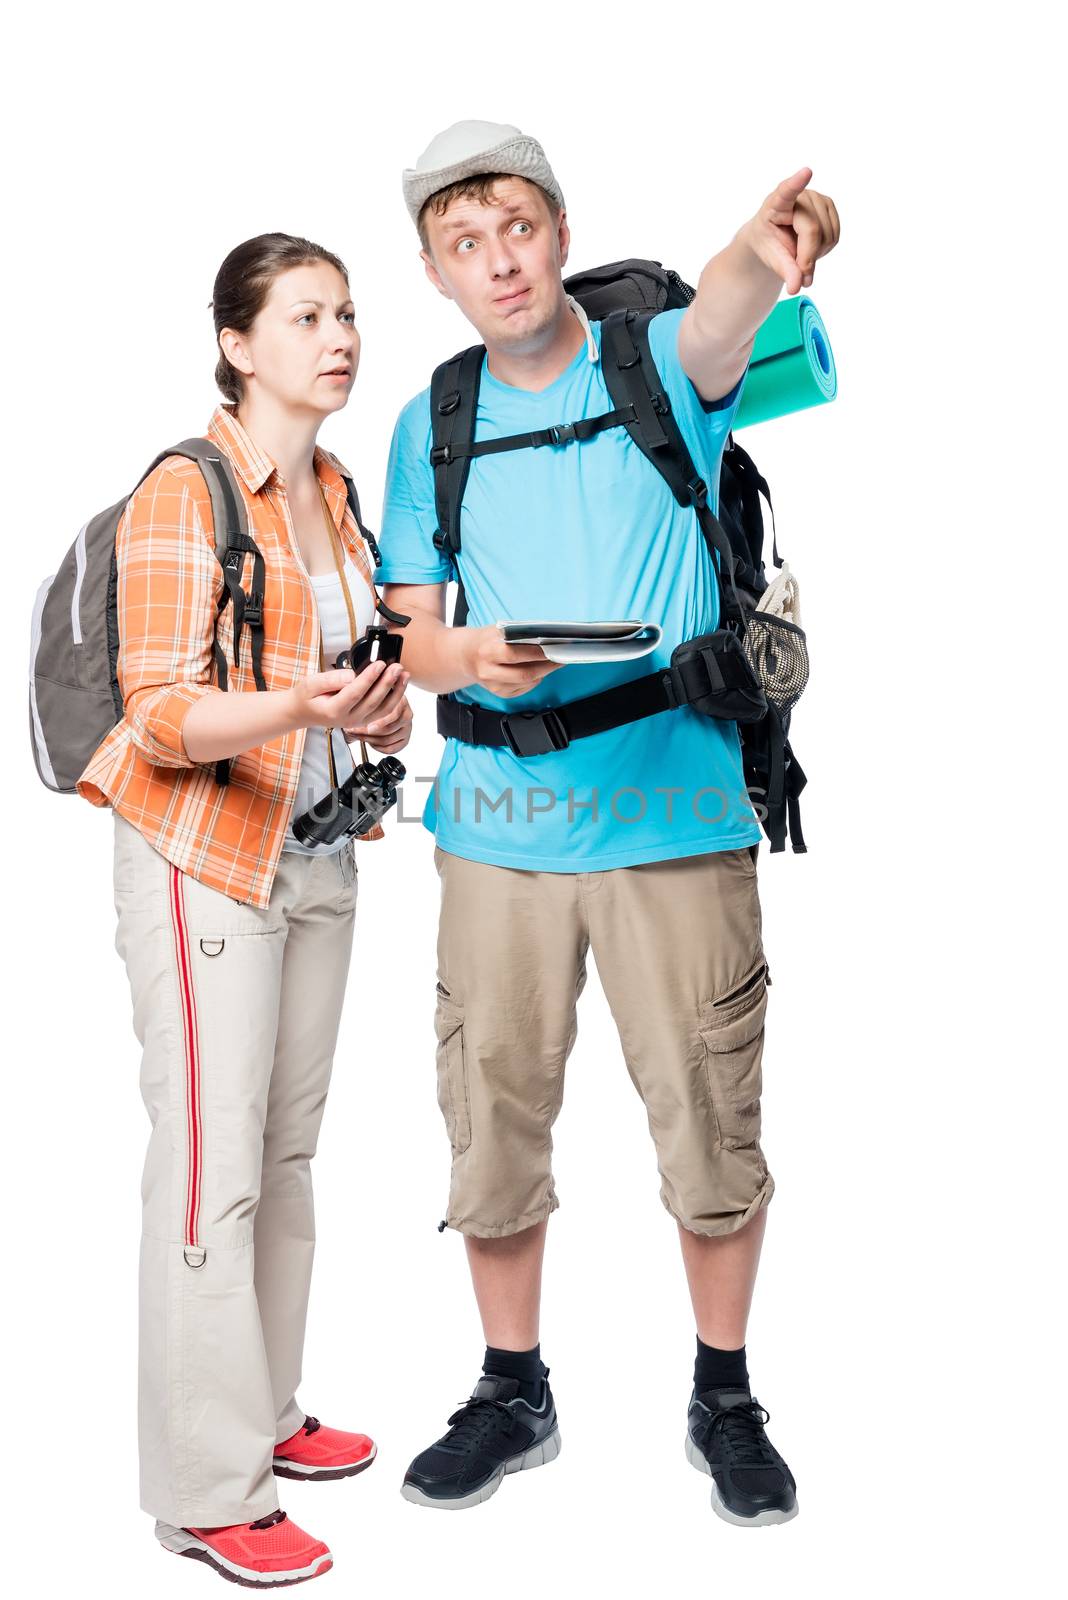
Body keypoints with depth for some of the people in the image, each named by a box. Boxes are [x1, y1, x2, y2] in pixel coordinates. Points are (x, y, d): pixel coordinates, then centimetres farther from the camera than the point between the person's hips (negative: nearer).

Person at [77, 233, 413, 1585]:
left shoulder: (337, 495, 12)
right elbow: (161, 713, -16)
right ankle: (209, 1494, 4)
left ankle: (263, 1412, 26)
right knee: (213, 1169, -6)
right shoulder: (183, 494, -11)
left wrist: (383, 712, -1)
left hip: (317, 855, 7)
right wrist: (295, 707, -32)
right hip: (204, 861, -7)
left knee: (289, 1148, 11)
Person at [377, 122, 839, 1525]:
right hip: (499, 815, 3)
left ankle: (724, 1398, 26)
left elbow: (716, 322, -25)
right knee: (493, 1119, 9)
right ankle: (514, 1393, 30)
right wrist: (466, 657, -14)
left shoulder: (660, 364, -1)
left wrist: (763, 255, -48)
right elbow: (409, 636, 9)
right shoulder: (434, 425, 9)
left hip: (677, 808, -3)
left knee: (710, 1121, 5)